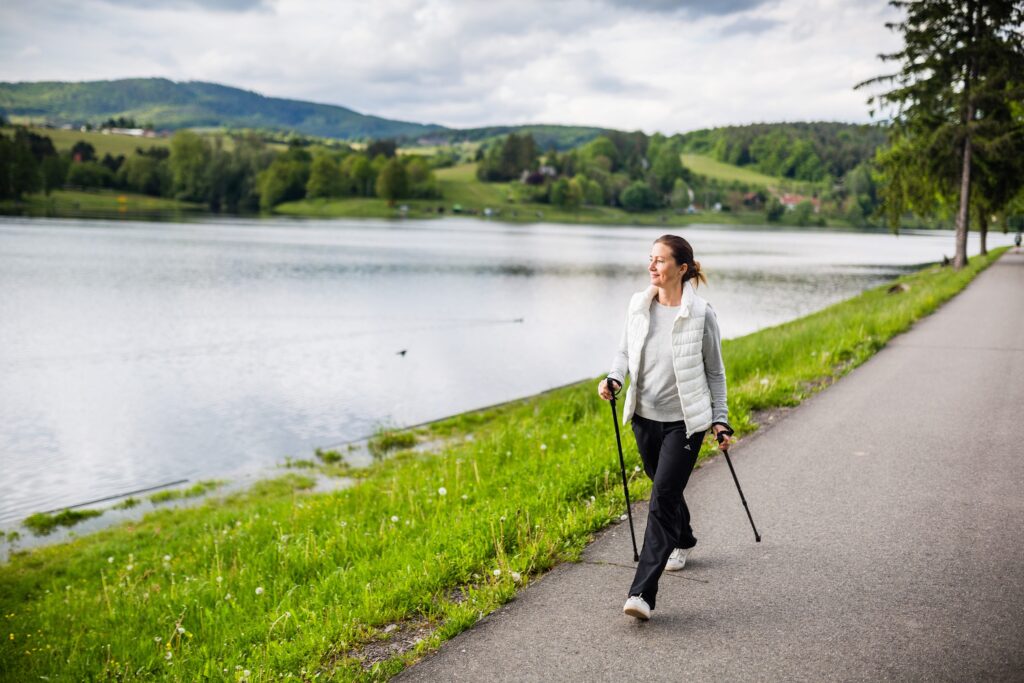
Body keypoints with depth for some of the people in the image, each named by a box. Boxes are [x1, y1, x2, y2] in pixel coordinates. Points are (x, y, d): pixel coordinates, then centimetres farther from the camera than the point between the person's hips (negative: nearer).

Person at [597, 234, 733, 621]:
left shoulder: (700, 314, -12)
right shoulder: (639, 305, -1)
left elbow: (715, 372, 0)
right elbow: (625, 351, 12)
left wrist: (720, 420, 0)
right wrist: (614, 378, -8)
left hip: (684, 421, -5)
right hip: (645, 416, 5)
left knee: (663, 498, -12)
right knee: (664, 489, 22)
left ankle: (643, 592, -12)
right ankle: (682, 542, 52)